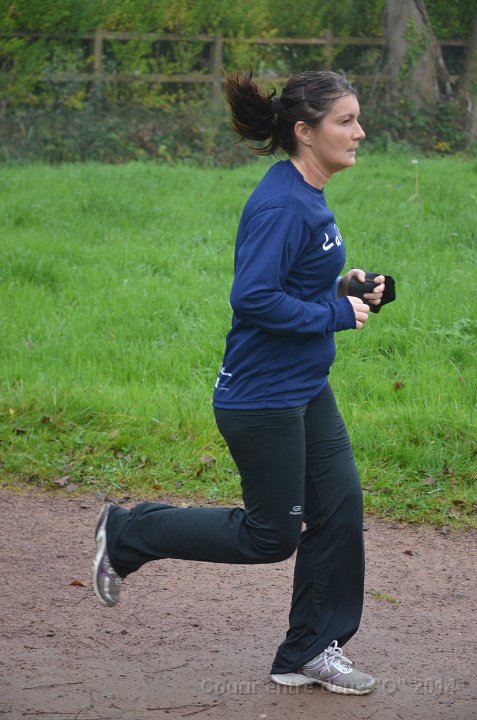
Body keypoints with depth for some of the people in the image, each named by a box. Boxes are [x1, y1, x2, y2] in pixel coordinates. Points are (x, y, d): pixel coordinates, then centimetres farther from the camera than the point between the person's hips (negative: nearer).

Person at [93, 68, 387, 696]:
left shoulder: (307, 197, 8)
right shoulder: (281, 206, -23)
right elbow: (253, 298, -29)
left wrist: (342, 287, 5)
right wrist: (337, 314, -20)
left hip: (306, 391, 10)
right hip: (261, 399, -10)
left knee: (339, 505, 8)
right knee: (271, 536, 3)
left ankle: (311, 650, 19)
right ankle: (127, 535, 18)